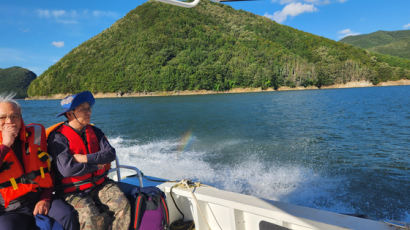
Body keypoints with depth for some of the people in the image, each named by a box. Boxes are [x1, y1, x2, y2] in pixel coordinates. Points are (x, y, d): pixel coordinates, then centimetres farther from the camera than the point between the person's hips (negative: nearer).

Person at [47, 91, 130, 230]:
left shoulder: (94, 132, 10)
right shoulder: (58, 137, -8)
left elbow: (111, 154, -3)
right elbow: (67, 169, -20)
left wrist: (86, 158, -15)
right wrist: (96, 166, -10)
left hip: (99, 184, 4)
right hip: (73, 191, -4)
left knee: (122, 204, -21)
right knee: (91, 217, -30)